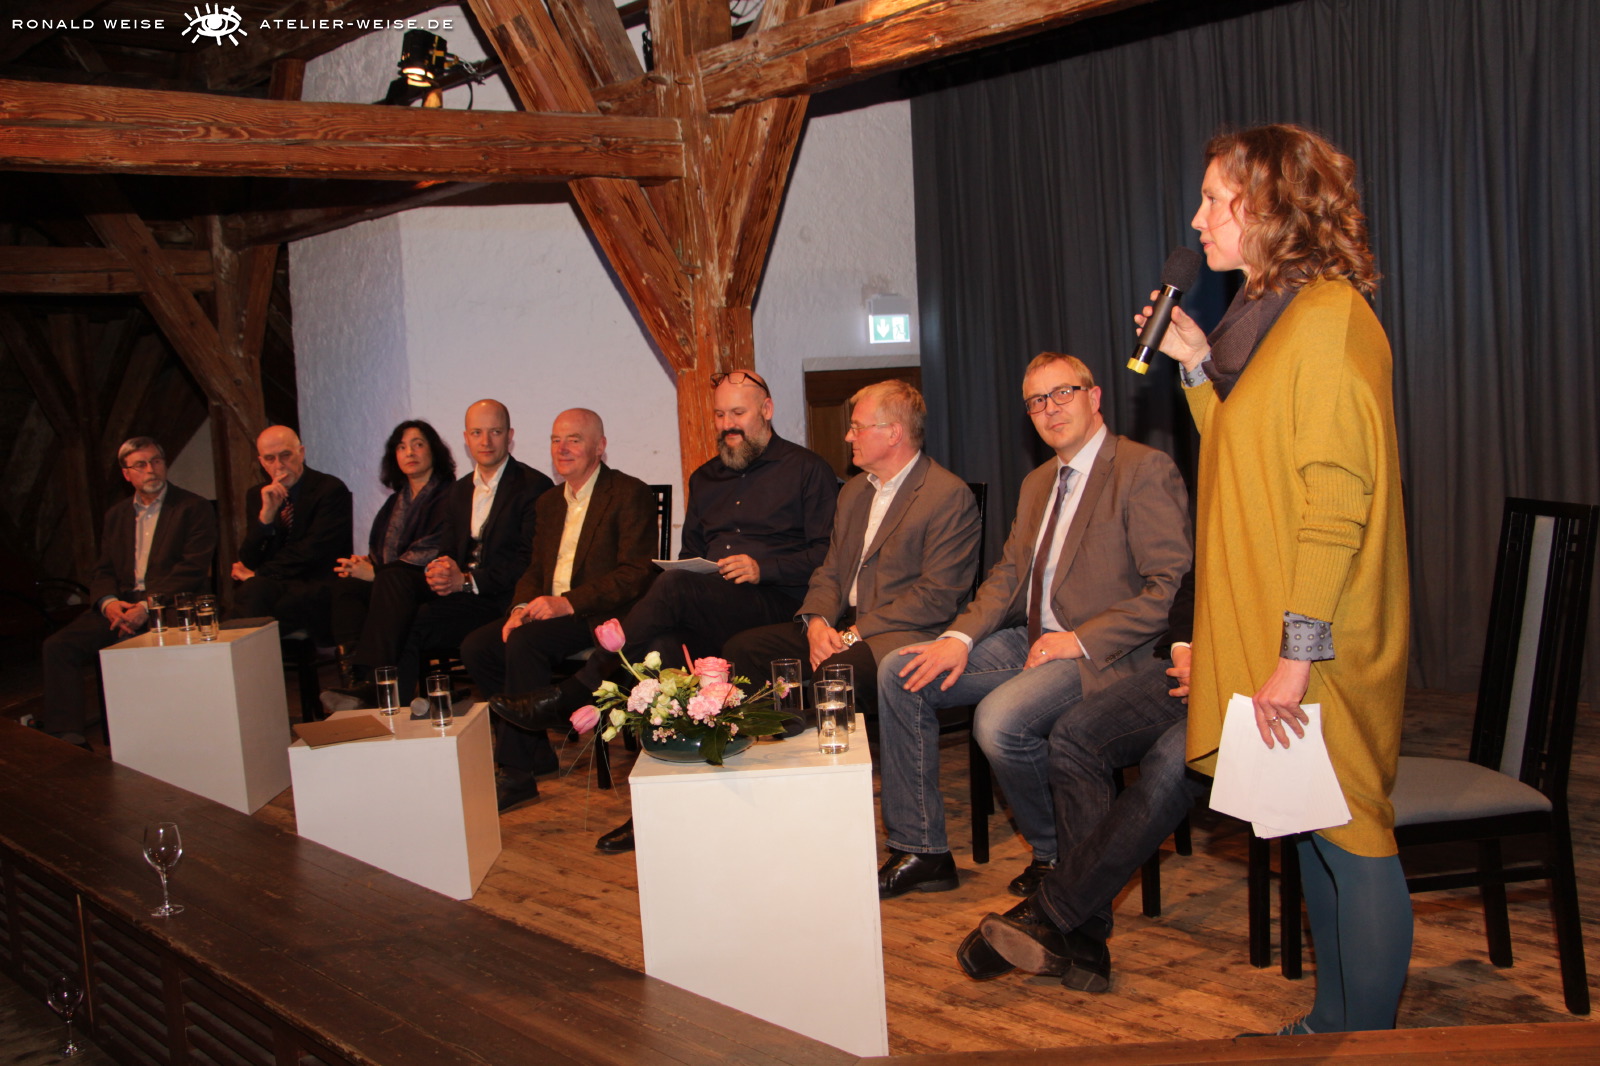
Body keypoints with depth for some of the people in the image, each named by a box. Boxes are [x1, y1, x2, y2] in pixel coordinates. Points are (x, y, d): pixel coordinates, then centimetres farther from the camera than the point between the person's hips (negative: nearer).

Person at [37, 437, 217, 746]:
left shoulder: (195, 508, 3)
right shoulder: (116, 515, 22)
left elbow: (192, 569, -7)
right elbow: (103, 571, 17)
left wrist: (147, 607, -18)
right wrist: (108, 602, -8)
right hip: (122, 606, 6)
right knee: (58, 646, -15)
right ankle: (67, 737, -17)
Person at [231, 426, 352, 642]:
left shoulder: (330, 489, -1)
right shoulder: (256, 496, 15)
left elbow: (313, 552, -9)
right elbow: (248, 562, 6)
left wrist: (258, 574, -7)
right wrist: (266, 514, -9)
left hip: (319, 589, -4)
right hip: (272, 587, 4)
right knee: (249, 593, -32)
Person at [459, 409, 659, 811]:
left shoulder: (630, 495, -5)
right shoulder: (549, 503, 20)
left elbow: (636, 574, -14)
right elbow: (535, 570, 19)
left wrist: (567, 603, -22)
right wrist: (523, 607, -5)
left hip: (602, 614, -8)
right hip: (548, 611, 8)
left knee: (524, 642, -30)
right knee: (476, 646, -13)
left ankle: (520, 772, -20)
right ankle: (536, 751, -4)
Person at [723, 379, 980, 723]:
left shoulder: (950, 495, -7)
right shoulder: (853, 490, 21)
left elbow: (937, 597, -14)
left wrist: (856, 633, -17)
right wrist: (816, 622, -5)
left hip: (905, 636, -8)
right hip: (839, 627, 8)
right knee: (741, 649, -9)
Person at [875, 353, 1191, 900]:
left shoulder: (1145, 470, -9)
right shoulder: (1037, 482, 19)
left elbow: (1174, 586, -16)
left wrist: (1081, 641, -20)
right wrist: (960, 637, -2)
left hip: (1099, 653, -8)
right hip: (1029, 639, 9)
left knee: (999, 720, -33)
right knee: (898, 674, -4)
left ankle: (1057, 852, -3)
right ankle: (921, 851, 2)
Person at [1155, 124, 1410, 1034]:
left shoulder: (1330, 317, -14)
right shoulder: (1269, 313, 15)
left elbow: (1336, 499, -20)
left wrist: (1299, 652, -23)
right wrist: (1199, 365, 11)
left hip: (1320, 645, -10)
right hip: (1275, 629, 10)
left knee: (1351, 836, 0)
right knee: (1317, 832, 16)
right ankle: (1335, 1023, 28)